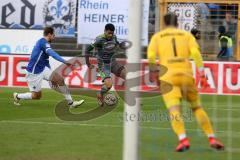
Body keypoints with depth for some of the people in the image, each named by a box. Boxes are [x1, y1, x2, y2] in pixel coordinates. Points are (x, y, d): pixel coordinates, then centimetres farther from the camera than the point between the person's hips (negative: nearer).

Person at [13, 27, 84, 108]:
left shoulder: (43, 43, 13)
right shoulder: (43, 42, -17)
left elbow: (46, 61, 22)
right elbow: (51, 53, -37)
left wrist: (52, 78, 25)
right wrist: (64, 61, -49)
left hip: (43, 69, 9)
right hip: (34, 72, -9)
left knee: (60, 79, -4)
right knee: (36, 96, 1)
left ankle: (70, 102, -2)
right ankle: (17, 96, 23)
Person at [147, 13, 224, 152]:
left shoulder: (157, 37, 15)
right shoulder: (187, 35, 16)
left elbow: (151, 56, 0)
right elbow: (196, 53, 0)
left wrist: (153, 72, 16)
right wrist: (202, 75, -2)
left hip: (168, 77, -2)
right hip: (186, 75, 2)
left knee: (174, 110, -15)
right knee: (197, 107, 17)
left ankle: (183, 140, -36)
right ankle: (212, 139, 11)